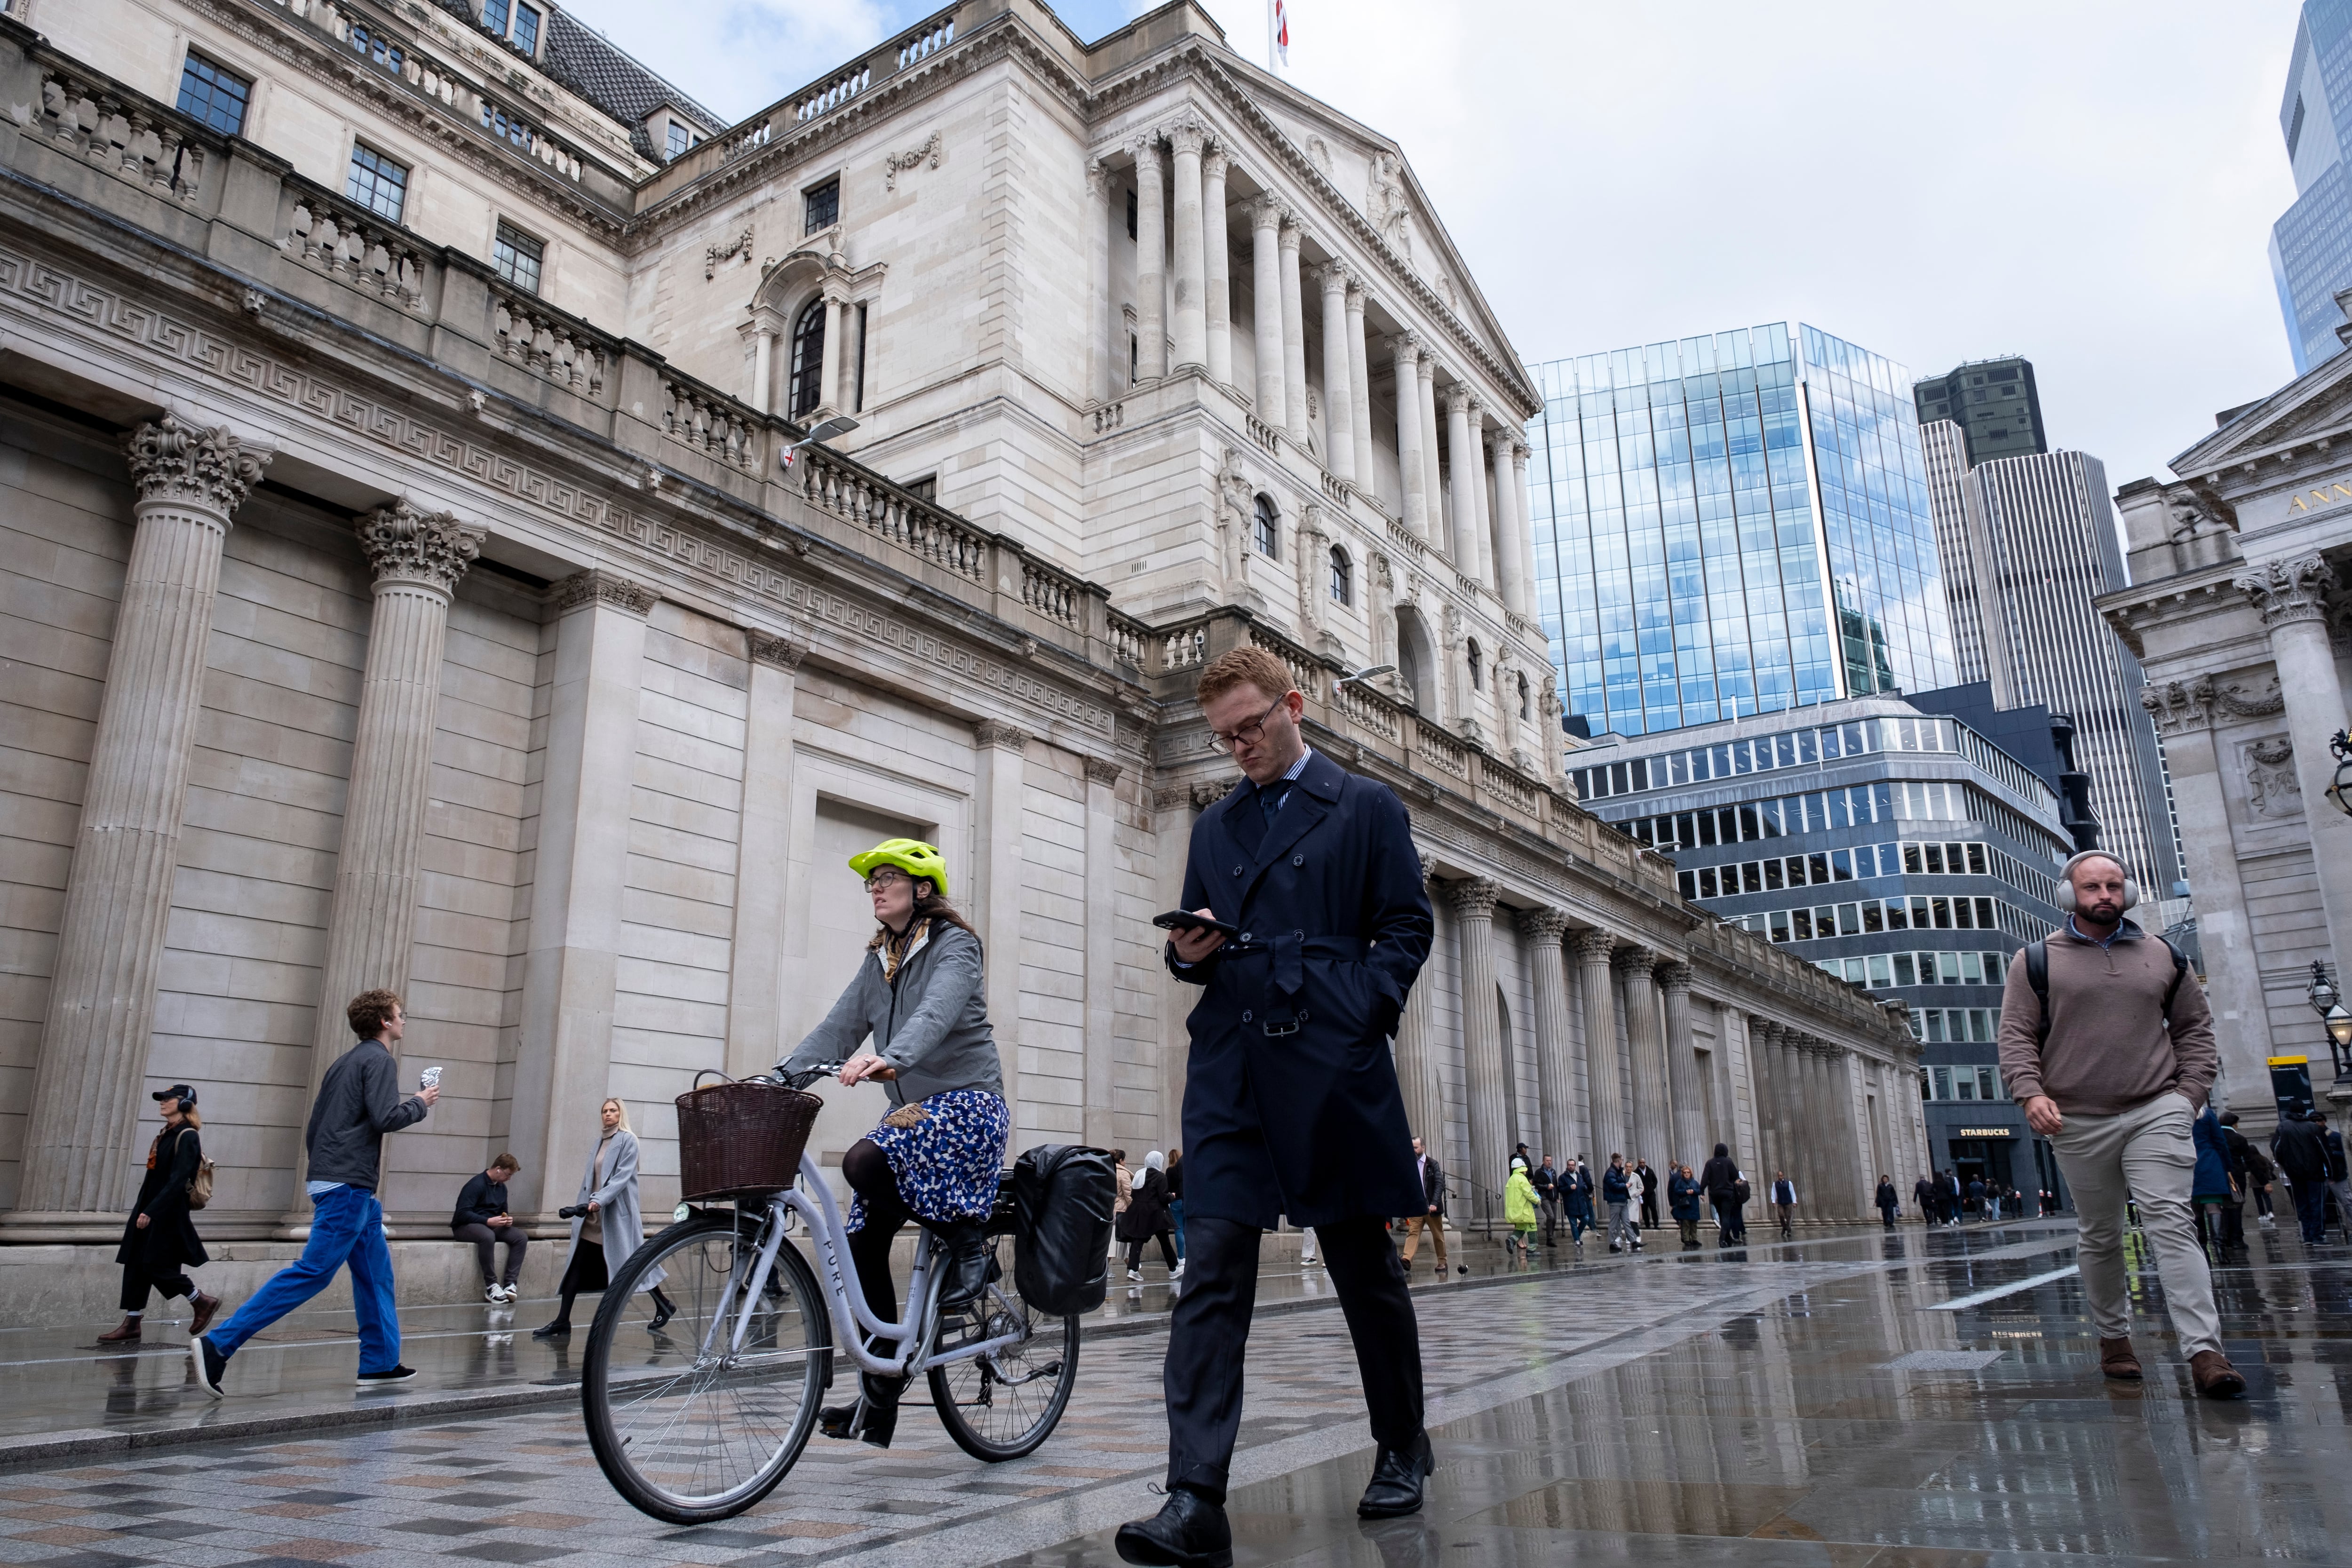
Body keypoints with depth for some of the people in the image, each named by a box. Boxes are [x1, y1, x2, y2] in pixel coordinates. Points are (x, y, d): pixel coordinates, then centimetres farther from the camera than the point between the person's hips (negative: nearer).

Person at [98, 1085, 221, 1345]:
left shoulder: (187, 1137, -15)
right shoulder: (166, 1134, 13)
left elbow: (178, 1181, -22)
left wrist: (151, 1211, -25)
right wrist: (141, 1210, 19)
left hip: (168, 1215, -9)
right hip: (149, 1210, 9)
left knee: (157, 1266, -7)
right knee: (136, 1265, 5)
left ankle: (203, 1302, 9)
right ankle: (131, 1324, 11)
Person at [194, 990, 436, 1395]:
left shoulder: (343, 1062, 19)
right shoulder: (379, 1060, -8)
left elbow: (312, 1129, 20)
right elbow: (386, 1117, -20)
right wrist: (420, 1103, -2)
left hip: (327, 1178, 10)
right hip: (349, 1186, -10)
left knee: (375, 1273, 12)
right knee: (313, 1272, -12)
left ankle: (381, 1362, 15)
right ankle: (217, 1345, -14)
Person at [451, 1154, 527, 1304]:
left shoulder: (502, 1188, 11)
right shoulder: (476, 1184, -15)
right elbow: (462, 1214, -22)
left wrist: (507, 1220, -4)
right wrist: (488, 1221, -29)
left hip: (492, 1225, 8)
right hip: (465, 1226, -8)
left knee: (521, 1238, -16)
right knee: (487, 1236, -41)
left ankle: (510, 1284, -23)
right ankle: (491, 1286, -34)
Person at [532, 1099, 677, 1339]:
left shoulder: (627, 1140, -5)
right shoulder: (599, 1141, 14)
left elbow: (622, 1176, -15)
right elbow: (590, 1177, 17)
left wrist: (600, 1200, -25)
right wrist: (583, 1203, 10)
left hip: (616, 1212, -6)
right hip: (593, 1214, 6)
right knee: (576, 1265, -1)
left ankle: (664, 1306, 17)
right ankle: (562, 1321, 1)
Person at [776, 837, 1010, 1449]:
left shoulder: (953, 944, -8)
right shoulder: (880, 961, 15)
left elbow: (938, 1013, -28)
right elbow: (839, 1026, 5)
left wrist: (890, 1057, -47)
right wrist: (781, 1075, -10)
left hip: (967, 1104, -7)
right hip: (915, 1110, 8)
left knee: (864, 1162, -31)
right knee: (862, 1243, -3)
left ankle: (966, 1238, -8)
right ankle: (879, 1398, 6)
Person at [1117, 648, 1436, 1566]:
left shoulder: (1366, 807, 8)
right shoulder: (1215, 827, 20)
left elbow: (1406, 927, 3)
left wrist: (1360, 1015, -11)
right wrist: (1189, 953, 0)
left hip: (1332, 1067, -3)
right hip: (1230, 1071, 3)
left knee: (1365, 1266, 9)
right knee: (1212, 1267, -8)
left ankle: (1402, 1449, 31)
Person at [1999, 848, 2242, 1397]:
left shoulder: (2164, 957, 11)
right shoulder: (2036, 960, 3)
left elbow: (2195, 1027, 16)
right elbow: (2016, 1036, 0)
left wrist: (2189, 1095, 4)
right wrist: (2031, 1094, -15)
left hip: (2156, 1114, 1)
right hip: (2079, 1124, 0)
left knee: (2170, 1223, -12)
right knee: (2100, 1237, 10)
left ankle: (2205, 1351, -14)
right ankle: (2113, 1337, 23)